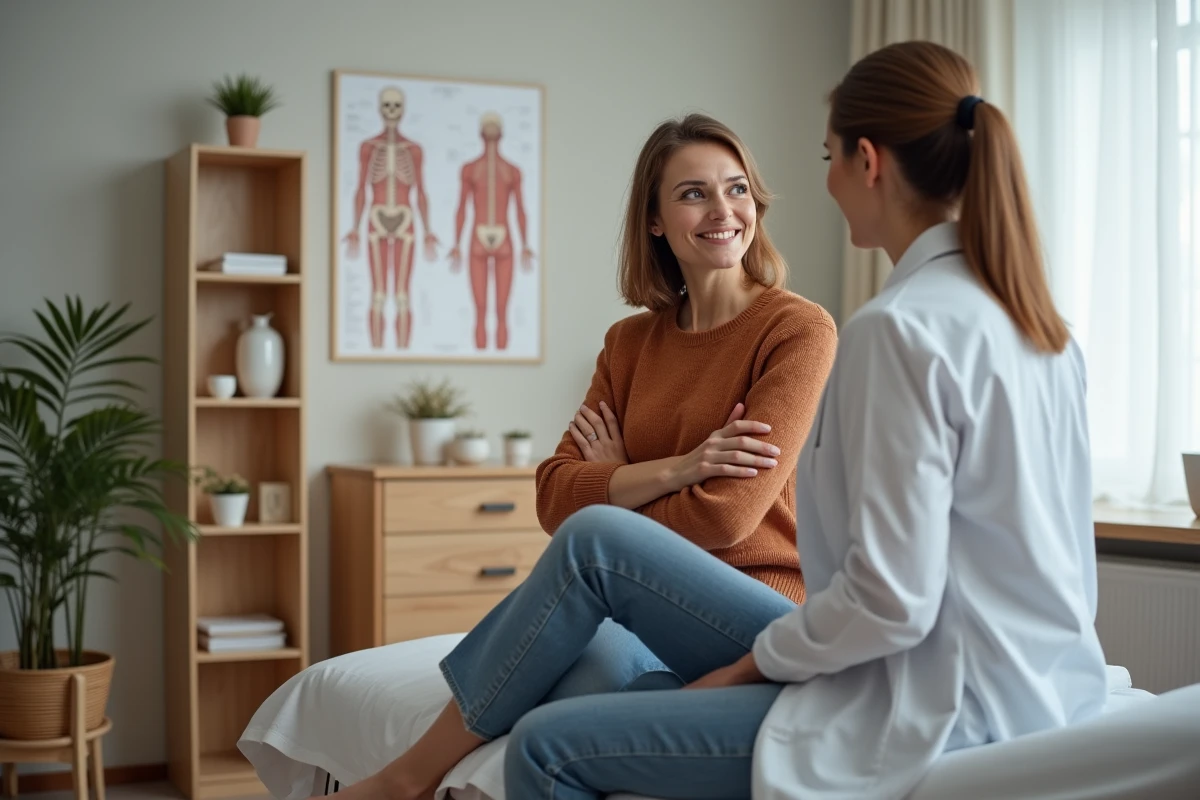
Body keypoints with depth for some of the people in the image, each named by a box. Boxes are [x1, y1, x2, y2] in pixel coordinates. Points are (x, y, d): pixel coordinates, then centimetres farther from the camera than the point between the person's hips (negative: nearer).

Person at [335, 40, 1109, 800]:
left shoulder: (900, 328, -21)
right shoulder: (1031, 315, 8)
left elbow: (890, 601, -24)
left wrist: (752, 663, -7)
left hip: (930, 713, -9)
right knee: (596, 539, 8)